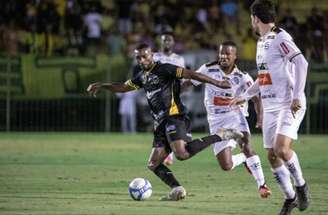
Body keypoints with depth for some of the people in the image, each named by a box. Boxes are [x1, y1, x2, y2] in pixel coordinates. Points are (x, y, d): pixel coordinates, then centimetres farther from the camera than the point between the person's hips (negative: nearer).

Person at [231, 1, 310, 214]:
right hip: (270, 107, 9)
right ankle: (290, 198, 18)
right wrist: (245, 96, 32)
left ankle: (300, 185, -1)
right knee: (272, 156, 5)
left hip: (289, 106, -9)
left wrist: (297, 97, -27)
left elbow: (301, 63, -22)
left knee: (281, 148, -23)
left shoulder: (280, 38, -11)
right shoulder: (262, 42, 17)